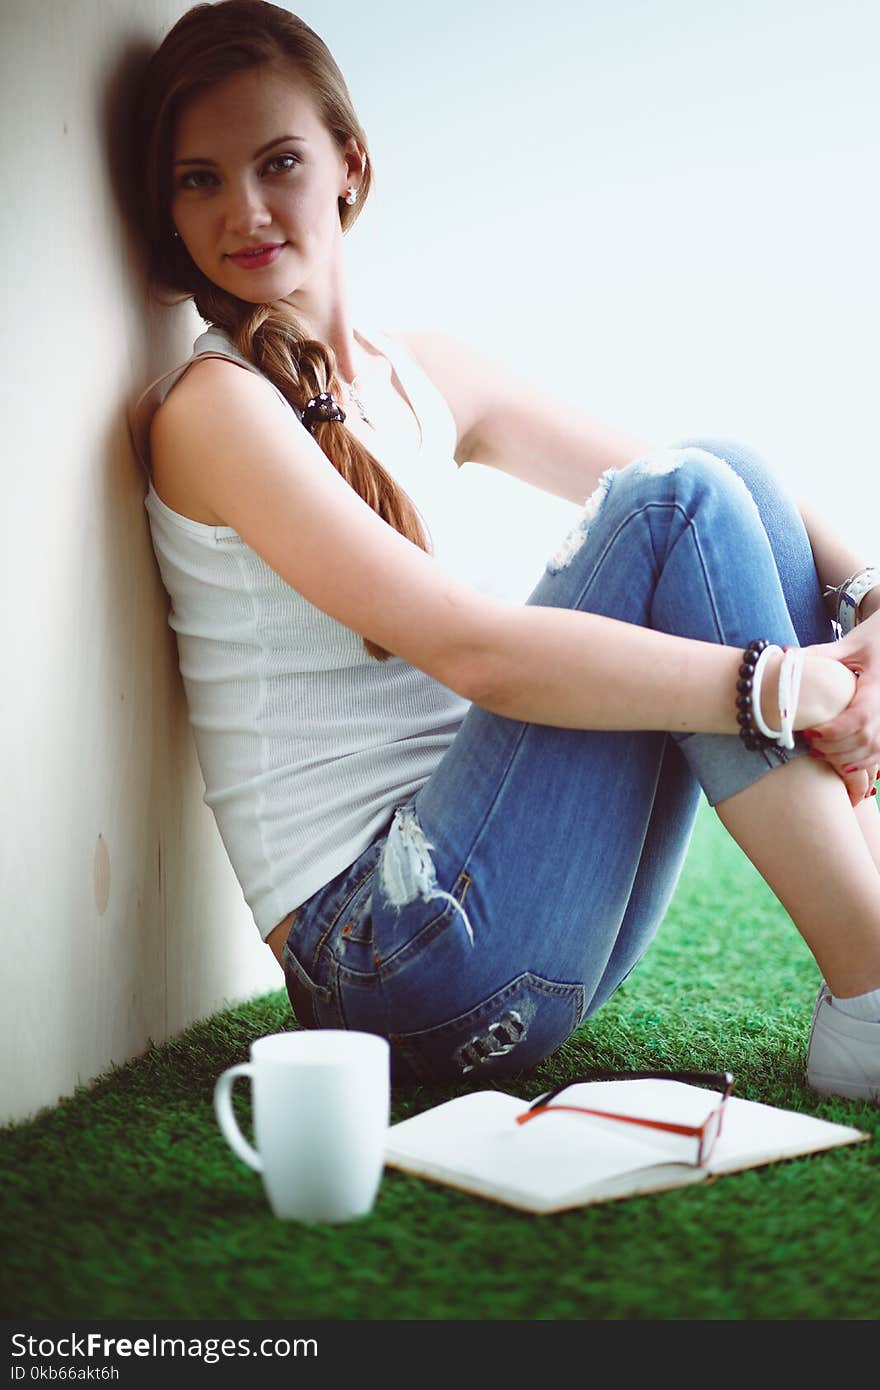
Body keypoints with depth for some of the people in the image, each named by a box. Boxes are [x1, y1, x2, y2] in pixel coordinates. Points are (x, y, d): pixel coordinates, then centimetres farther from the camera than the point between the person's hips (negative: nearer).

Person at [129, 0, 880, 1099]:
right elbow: (474, 649, -22)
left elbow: (729, 498, 9)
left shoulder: (425, 378, 13)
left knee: (726, 474, -4)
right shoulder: (214, 409, -9)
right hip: (378, 950, -7)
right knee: (680, 500, -17)